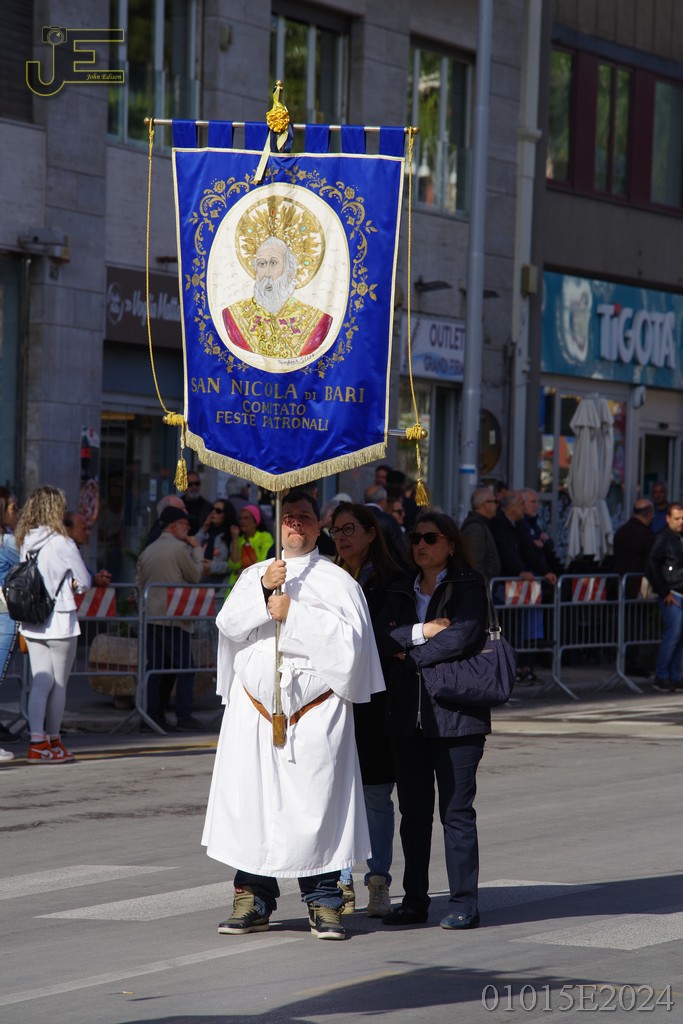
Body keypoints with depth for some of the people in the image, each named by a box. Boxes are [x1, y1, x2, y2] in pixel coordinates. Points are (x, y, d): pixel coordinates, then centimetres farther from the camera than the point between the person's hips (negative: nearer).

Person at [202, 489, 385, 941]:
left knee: (316, 802, -6)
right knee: (252, 802, -1)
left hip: (315, 710, -3)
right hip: (257, 707, 3)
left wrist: (293, 613, -10)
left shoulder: (337, 581, 6)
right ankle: (254, 900, 7)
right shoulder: (253, 576, 16)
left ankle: (324, 902, 2)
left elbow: (349, 636, -8)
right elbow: (228, 625, 2)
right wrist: (263, 591, -13)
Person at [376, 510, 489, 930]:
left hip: (455, 711, -5)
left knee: (456, 810, -5)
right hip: (408, 714, 5)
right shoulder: (400, 591, 17)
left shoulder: (469, 585, 1)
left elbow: (462, 636, -14)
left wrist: (411, 656, -5)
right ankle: (415, 900, 14)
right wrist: (423, 631, -12)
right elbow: (384, 639, 4)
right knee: (414, 811, 7)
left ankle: (465, 903, -1)